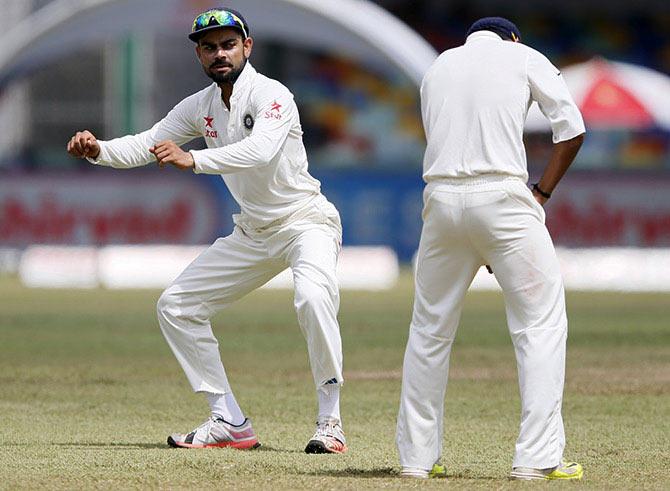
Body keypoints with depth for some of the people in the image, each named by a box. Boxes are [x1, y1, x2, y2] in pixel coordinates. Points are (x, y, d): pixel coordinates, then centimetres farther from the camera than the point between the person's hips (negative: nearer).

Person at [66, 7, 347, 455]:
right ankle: (230, 423, 9)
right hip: (253, 230, 8)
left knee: (313, 295, -37)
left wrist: (193, 160, -51)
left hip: (307, 221, -8)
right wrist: (98, 150, -22)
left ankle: (330, 422, -25)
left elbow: (261, 151, -39)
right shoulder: (202, 106, 3)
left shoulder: (271, 95, -21)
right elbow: (146, 143, -2)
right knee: (176, 305, 5)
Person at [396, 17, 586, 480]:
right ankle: (537, 457, -9)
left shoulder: (438, 67, 22)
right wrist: (541, 194, 6)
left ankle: (417, 456, 15)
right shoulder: (523, 57, 10)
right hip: (502, 197, -4)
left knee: (430, 328, 15)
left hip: (441, 199, 4)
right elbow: (572, 129, 1)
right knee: (542, 321, 0)